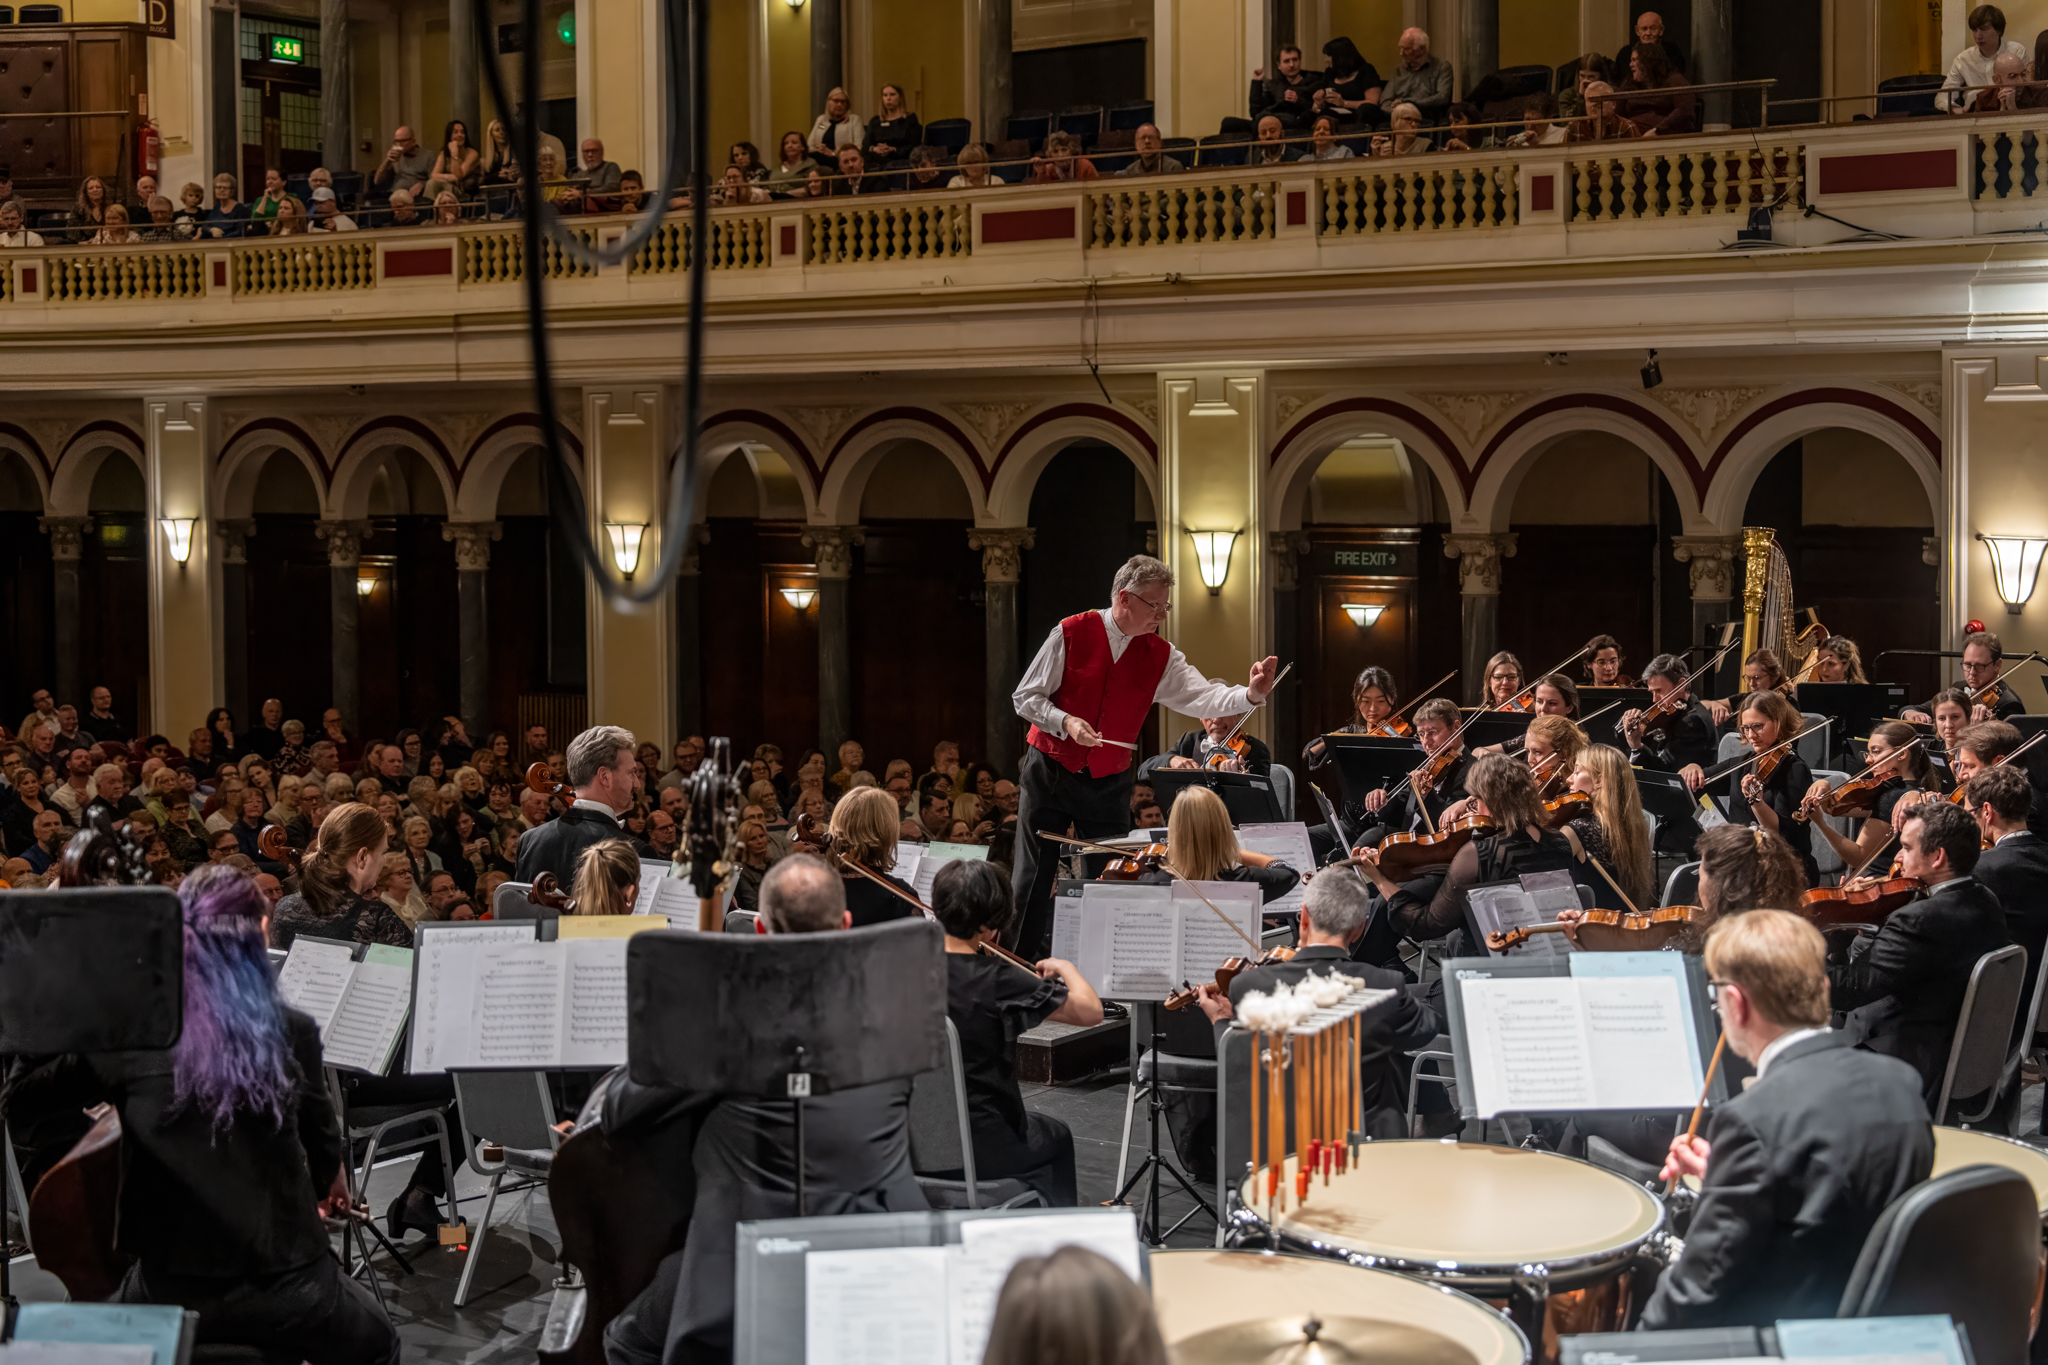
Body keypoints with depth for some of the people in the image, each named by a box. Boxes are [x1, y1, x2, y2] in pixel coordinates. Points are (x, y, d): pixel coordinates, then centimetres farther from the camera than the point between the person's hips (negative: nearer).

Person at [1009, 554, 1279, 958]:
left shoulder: (1161, 656, 1)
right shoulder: (1071, 634, -9)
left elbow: (1204, 698, -12)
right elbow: (1025, 697, -5)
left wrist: (1250, 695, -30)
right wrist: (1065, 722, -22)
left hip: (1109, 785, 3)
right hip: (1050, 773, -3)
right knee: (1033, 879, -1)